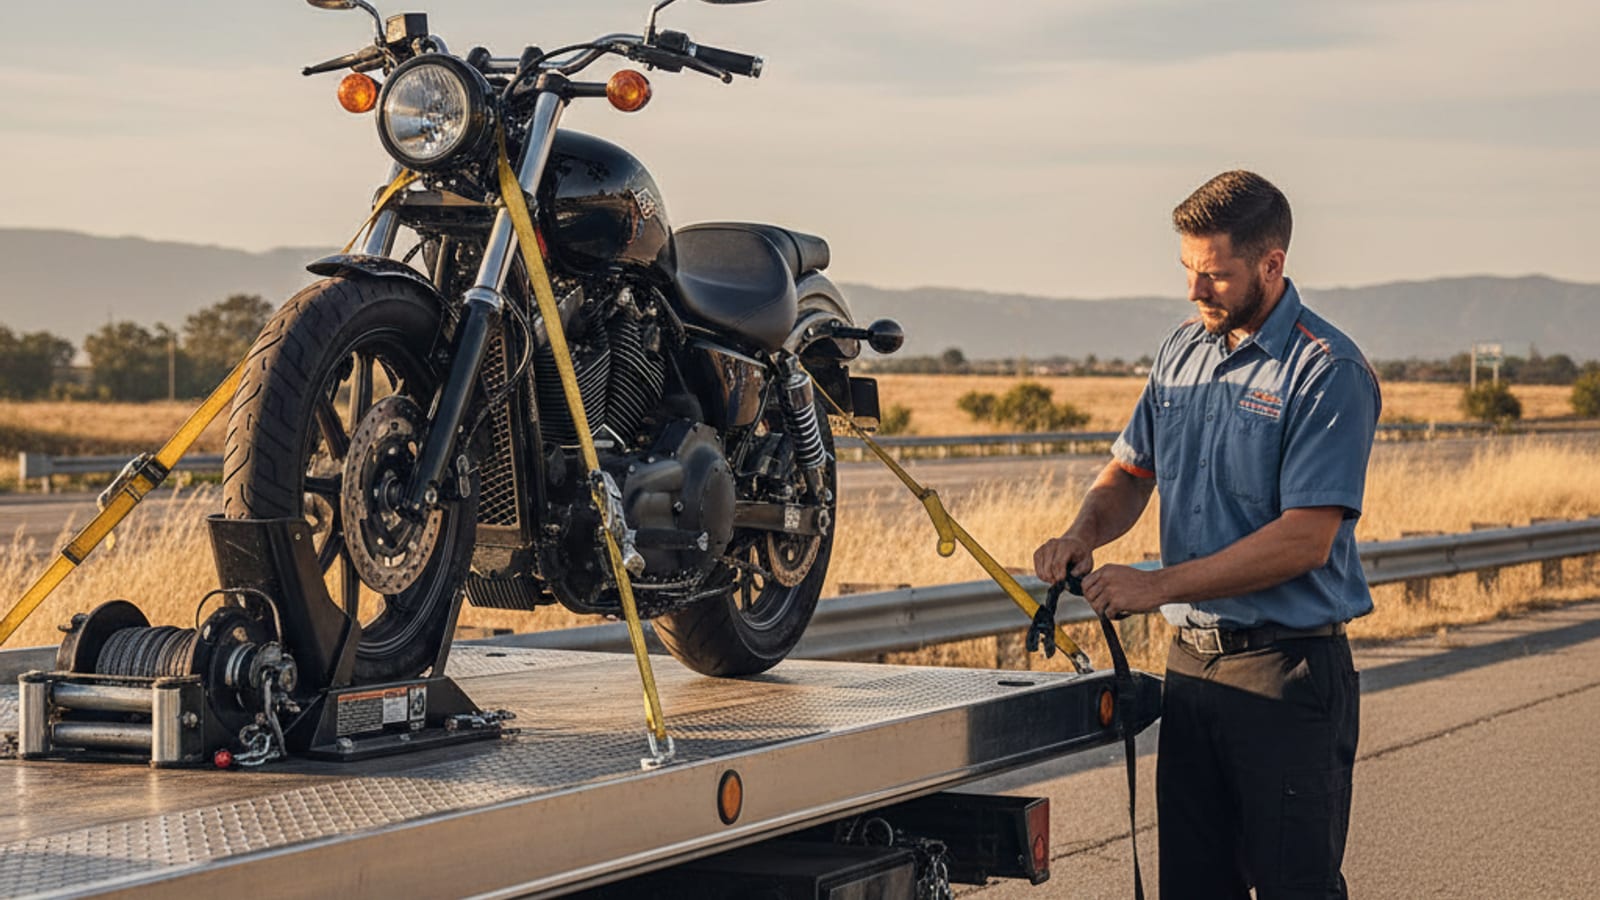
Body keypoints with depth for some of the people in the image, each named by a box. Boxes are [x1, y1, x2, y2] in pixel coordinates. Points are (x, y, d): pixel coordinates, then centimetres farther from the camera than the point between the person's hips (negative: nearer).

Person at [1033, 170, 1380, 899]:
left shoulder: (1329, 371, -13)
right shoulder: (1183, 352, 11)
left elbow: (1305, 538, -19)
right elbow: (1130, 472, 19)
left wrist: (1160, 585, -19)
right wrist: (1083, 534, -3)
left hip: (1288, 671, -7)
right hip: (1192, 662, 7)